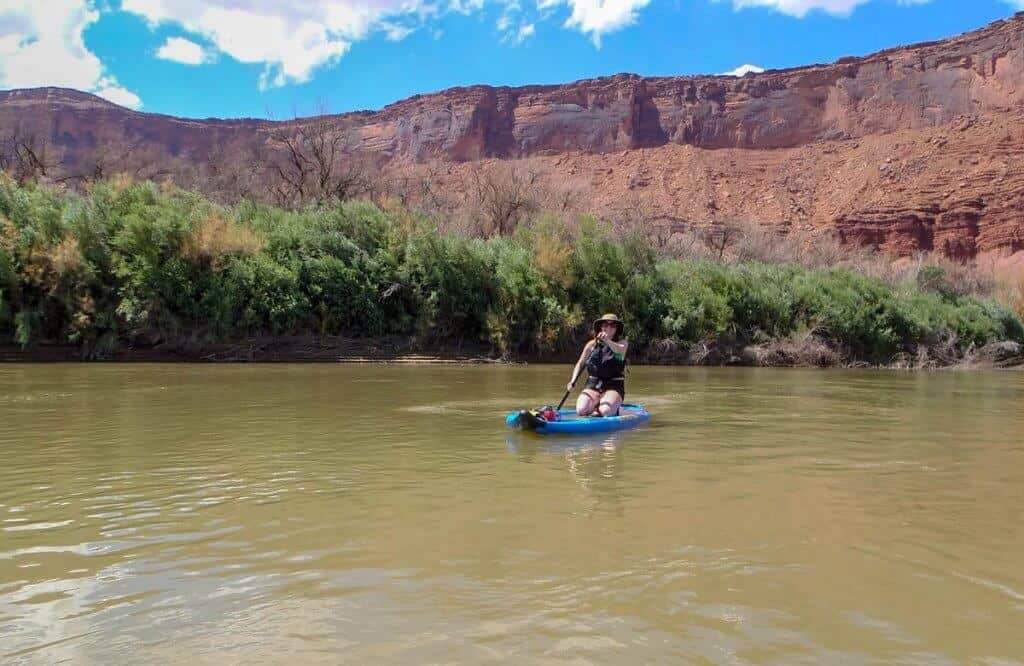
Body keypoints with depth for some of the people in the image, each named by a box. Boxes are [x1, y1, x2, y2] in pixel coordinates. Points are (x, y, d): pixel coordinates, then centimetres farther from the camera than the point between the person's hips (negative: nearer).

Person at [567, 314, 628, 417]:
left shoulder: (622, 342, 1)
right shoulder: (592, 344, 7)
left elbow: (620, 350, -24)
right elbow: (580, 364, 13)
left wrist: (607, 341, -44)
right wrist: (573, 381, -2)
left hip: (613, 386, -2)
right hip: (593, 385, 3)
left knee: (605, 411, -30)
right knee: (581, 410, -23)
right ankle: (597, 404, 7)